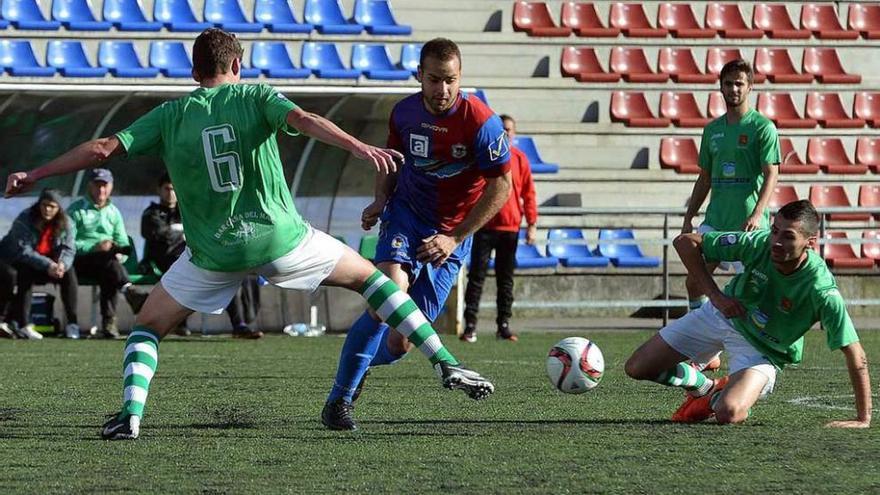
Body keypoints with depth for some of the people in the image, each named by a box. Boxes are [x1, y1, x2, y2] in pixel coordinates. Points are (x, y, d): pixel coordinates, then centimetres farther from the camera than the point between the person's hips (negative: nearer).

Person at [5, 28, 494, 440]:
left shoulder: (170, 115, 5)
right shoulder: (256, 97, 2)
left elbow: (103, 149, 1)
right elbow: (305, 120, -17)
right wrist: (360, 147, -30)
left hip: (213, 254, 0)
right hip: (279, 237, 0)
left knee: (148, 327, 18)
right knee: (368, 275, 17)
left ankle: (131, 415, -6)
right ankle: (447, 364, 10)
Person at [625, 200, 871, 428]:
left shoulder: (821, 289, -35)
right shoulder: (758, 243, -28)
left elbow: (856, 358, -31)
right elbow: (685, 242, -17)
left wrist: (863, 419, -32)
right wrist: (715, 295, -25)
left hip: (763, 349, -3)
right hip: (723, 314, 3)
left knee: (729, 414, -30)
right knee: (637, 368, 3)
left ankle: (717, 397, 9)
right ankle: (707, 387, 29)